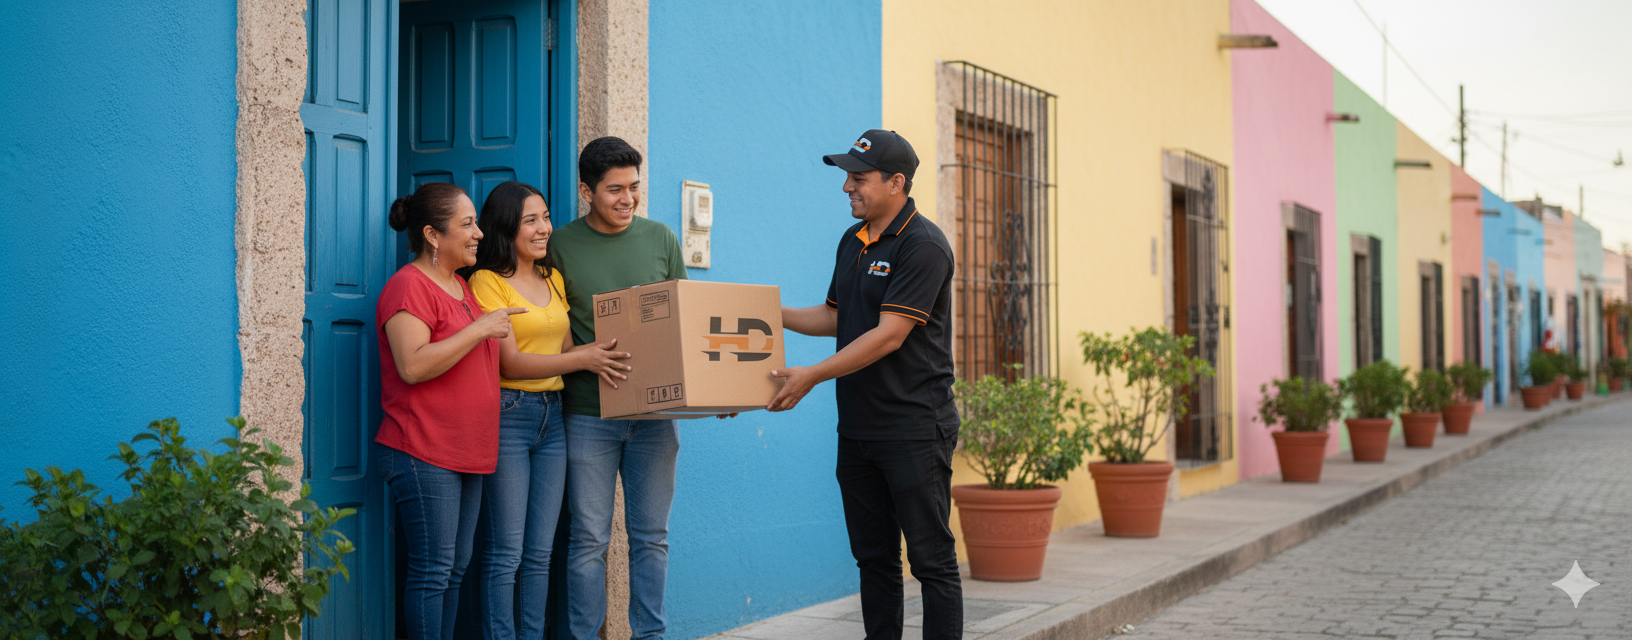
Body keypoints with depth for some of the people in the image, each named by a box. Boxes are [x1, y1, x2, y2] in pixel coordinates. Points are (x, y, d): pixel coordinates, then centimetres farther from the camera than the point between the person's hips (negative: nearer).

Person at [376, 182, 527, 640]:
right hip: (423, 455, -9)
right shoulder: (408, 286, -11)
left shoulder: (462, 286, 18)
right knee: (432, 572, -7)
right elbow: (413, 366, -23)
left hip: (466, 455, 9)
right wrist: (479, 328, -20)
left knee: (455, 571, 12)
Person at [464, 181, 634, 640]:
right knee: (505, 554, -5)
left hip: (552, 416, 7)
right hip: (506, 416, -7)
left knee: (540, 552, 9)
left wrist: (602, 357, -1)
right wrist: (583, 359, -17)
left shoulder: (554, 278, 16)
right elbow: (510, 363, -13)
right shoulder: (487, 281, -7)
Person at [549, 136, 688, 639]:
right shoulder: (560, 247, 0)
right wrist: (588, 359, -12)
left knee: (652, 537, 8)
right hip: (588, 413, -2)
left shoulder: (661, 240, 8)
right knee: (589, 539, 1)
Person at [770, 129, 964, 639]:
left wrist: (814, 376, -21)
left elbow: (889, 334, -20)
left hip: (915, 429, -8)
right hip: (857, 427, 8)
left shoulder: (923, 246, -14)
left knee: (931, 558, -4)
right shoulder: (852, 242, 14)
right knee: (873, 557, 13)